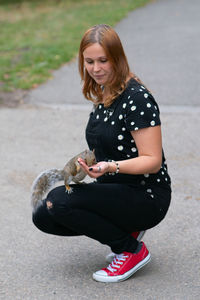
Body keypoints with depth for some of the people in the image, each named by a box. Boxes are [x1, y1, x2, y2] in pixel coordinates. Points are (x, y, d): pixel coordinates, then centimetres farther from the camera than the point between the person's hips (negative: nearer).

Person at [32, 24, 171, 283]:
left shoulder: (137, 98, -20)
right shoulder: (101, 94, 7)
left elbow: (152, 161, -22)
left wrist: (111, 167, -37)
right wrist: (87, 168, 5)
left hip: (147, 197, -9)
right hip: (115, 190, 9)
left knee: (60, 201, -25)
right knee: (43, 216, -2)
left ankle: (132, 250, -7)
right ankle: (127, 229, 9)